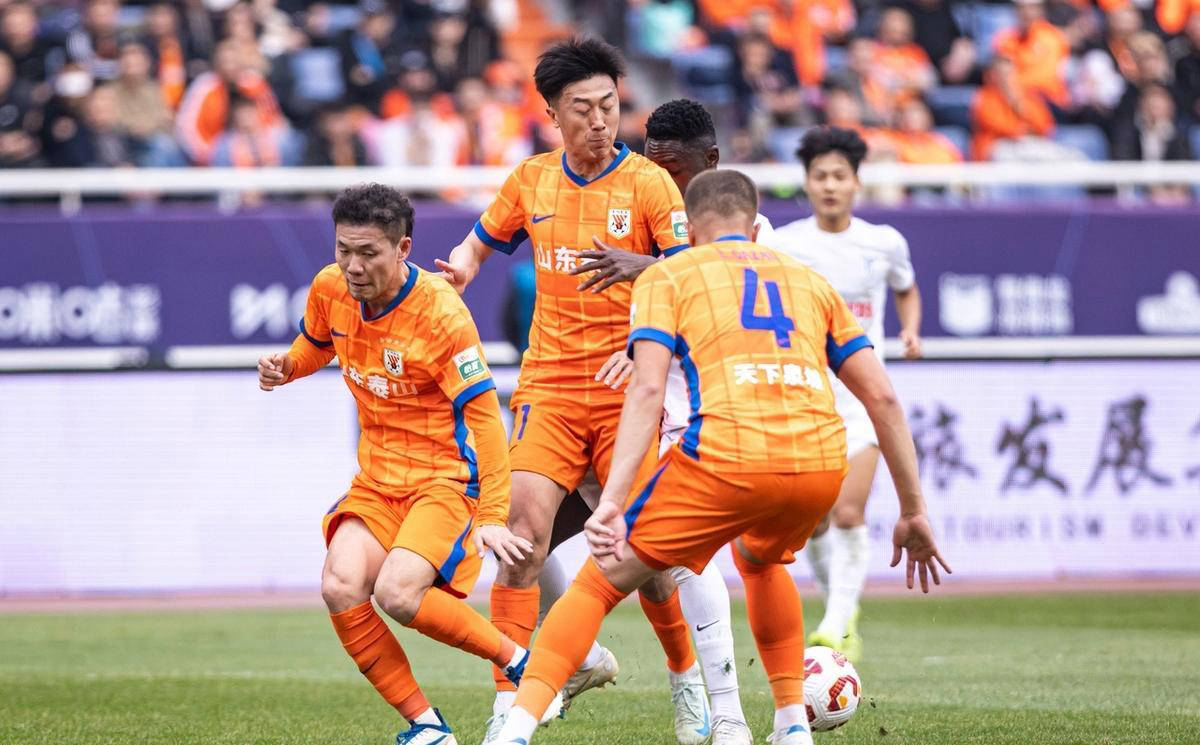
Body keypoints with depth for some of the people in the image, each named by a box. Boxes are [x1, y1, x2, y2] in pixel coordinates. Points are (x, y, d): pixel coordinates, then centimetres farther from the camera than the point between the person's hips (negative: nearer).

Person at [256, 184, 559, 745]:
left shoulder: (441, 314, -19)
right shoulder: (330, 289, -2)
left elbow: (484, 417, -18)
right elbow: (316, 345, 23)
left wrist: (492, 518, -24)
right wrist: (285, 367, -1)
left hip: (445, 478, -6)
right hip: (376, 480, 6)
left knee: (398, 592, -27)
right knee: (340, 588, -18)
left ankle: (519, 662, -5)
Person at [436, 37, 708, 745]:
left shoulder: (648, 183, -5)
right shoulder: (531, 180, 7)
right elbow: (481, 243, 24)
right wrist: (459, 267, 1)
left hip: (625, 388, -2)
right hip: (549, 383, 2)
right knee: (523, 532, -13)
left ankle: (687, 680, 23)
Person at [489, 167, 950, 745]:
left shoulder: (667, 276, 17)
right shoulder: (808, 279, 28)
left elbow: (648, 388, -1)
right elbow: (883, 398, 23)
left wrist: (612, 499, -8)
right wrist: (913, 512, 26)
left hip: (726, 459, -4)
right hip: (822, 460, 4)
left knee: (602, 579, 7)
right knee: (759, 559, 37)